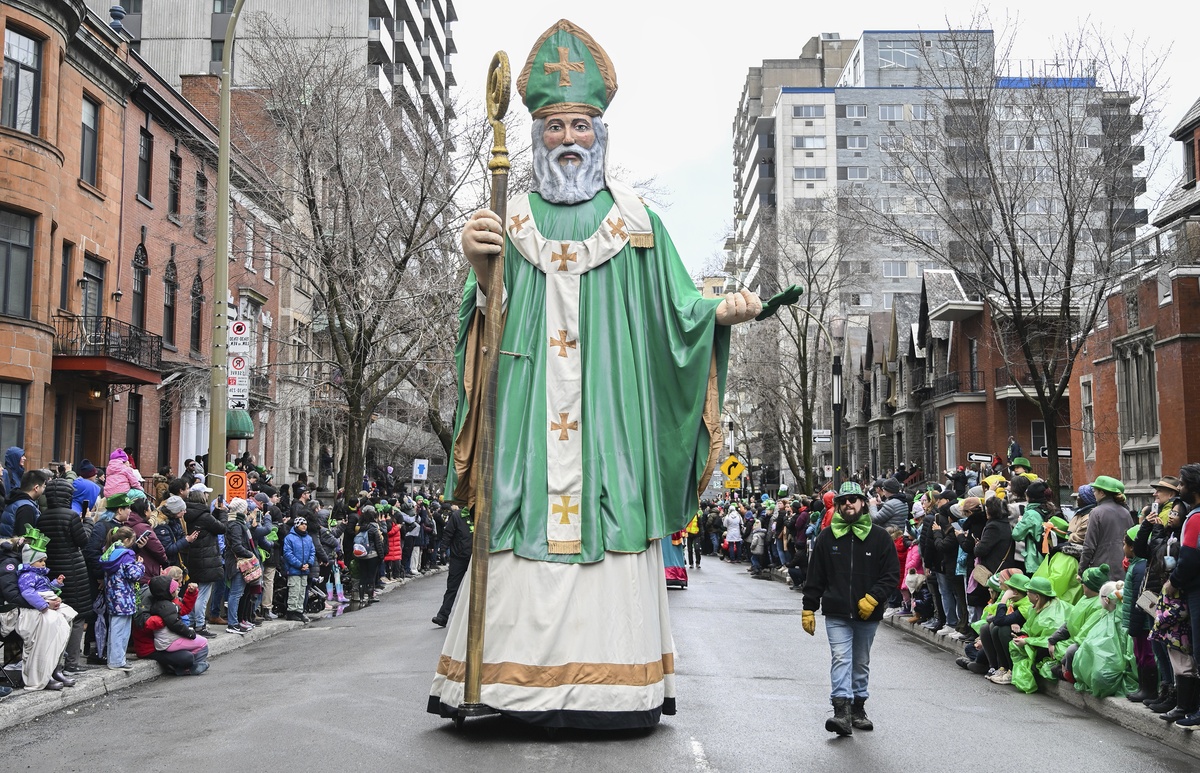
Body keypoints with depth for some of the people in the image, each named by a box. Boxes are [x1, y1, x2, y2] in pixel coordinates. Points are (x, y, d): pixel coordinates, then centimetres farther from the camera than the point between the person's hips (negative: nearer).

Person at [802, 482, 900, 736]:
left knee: (861, 663, 14)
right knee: (841, 659, -13)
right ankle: (842, 710, -19)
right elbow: (815, 577, 6)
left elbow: (892, 574, 0)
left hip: (868, 613, 1)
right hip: (836, 614, -1)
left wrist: (873, 598, -13)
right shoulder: (827, 538, 2)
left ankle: (858, 708, 26)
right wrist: (808, 609, 2)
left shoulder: (879, 537, 0)